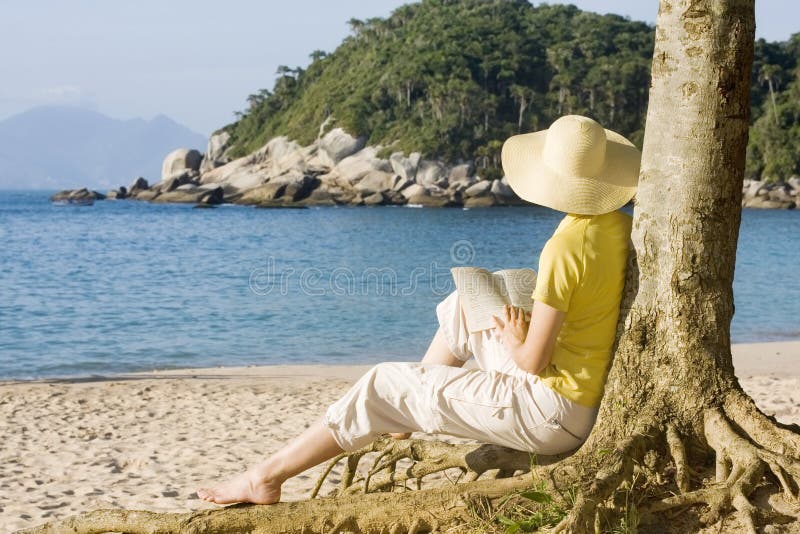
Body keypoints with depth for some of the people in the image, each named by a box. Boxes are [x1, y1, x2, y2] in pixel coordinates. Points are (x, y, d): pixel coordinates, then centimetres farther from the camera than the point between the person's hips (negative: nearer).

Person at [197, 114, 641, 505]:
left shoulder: (565, 248, -25)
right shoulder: (625, 228, 0)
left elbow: (533, 361, -21)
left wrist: (513, 344, 0)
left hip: (554, 412, -8)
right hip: (594, 399, 8)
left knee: (384, 386, 1)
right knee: (461, 309, 23)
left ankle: (267, 477, 10)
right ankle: (404, 418, 40)